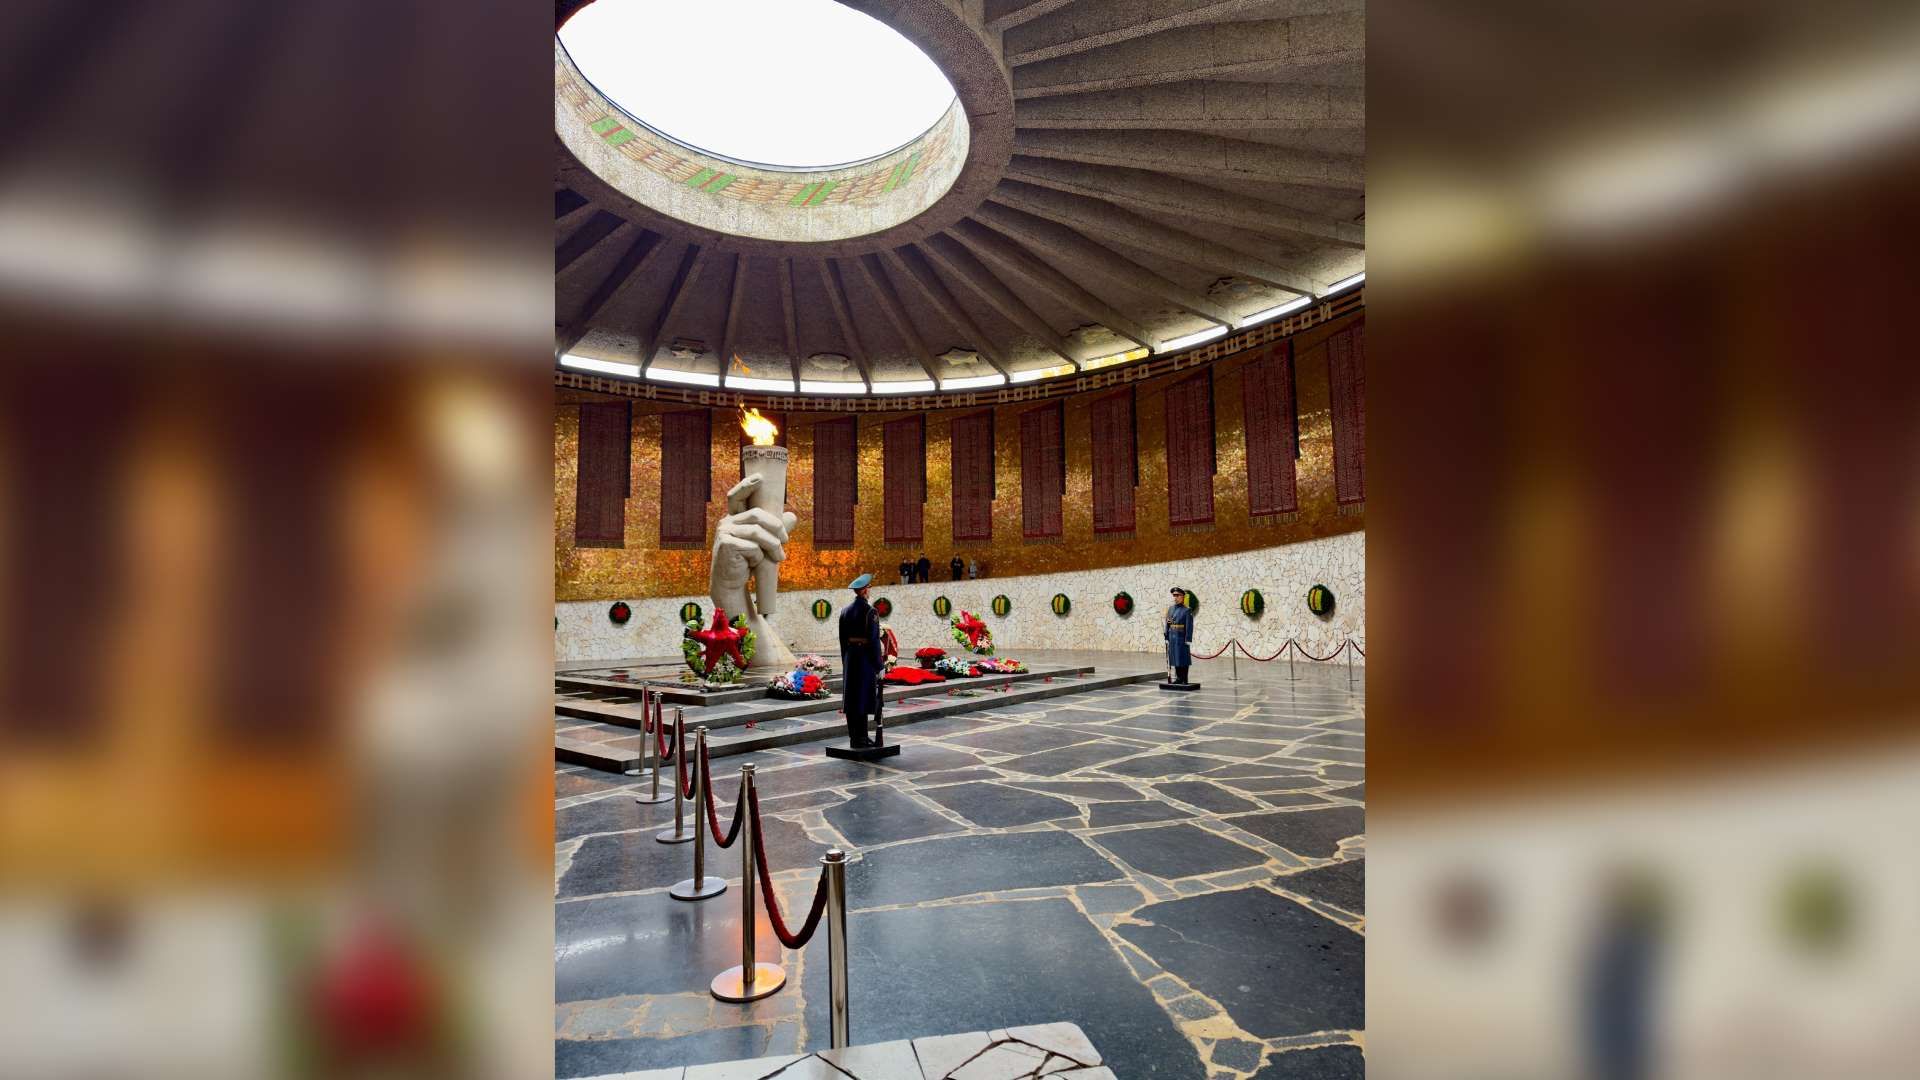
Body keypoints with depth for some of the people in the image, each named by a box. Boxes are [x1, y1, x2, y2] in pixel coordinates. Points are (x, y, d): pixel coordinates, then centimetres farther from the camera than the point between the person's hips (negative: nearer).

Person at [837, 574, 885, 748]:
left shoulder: (845, 611, 7)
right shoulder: (870, 612, -13)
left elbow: (843, 639, 11)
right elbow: (874, 640, -15)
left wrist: (845, 661, 18)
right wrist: (879, 666, -9)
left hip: (850, 658, 7)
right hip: (866, 659, -6)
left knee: (851, 698, 10)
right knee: (863, 698, -2)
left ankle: (853, 737, 16)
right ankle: (860, 739, 1)